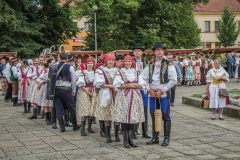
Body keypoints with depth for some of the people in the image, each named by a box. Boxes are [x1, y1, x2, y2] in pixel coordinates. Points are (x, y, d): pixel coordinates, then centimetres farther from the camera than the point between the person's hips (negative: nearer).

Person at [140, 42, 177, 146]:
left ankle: (166, 138, 7)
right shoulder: (150, 65, 9)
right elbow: (143, 78, 12)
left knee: (166, 116, -2)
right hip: (152, 94, 4)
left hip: (164, 94, -4)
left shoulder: (168, 65, -4)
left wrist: (162, 90, -11)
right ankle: (155, 137, 19)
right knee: (153, 115, 9)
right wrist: (149, 89, -2)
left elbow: (173, 80, -8)